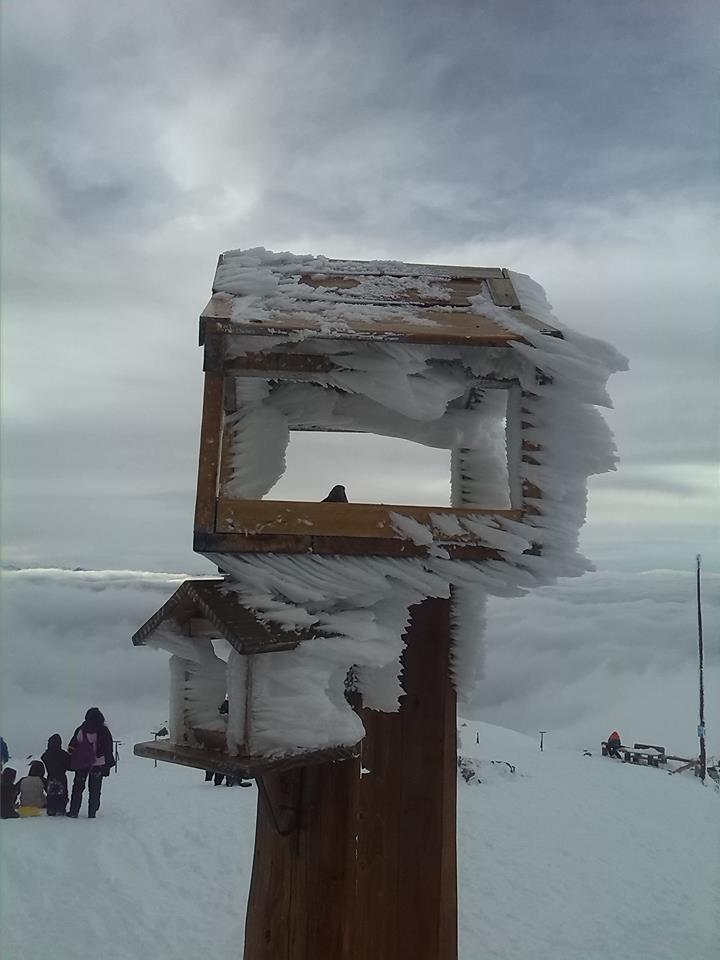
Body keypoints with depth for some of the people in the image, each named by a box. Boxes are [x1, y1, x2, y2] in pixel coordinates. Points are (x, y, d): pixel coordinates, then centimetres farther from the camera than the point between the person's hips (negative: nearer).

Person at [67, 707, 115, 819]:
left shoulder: (81, 730, -7)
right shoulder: (104, 732, -6)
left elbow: (72, 748, -4)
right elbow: (109, 750, 0)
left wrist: (72, 762, 6)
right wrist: (108, 764, 9)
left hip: (81, 764, 0)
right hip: (98, 764, 0)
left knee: (78, 787, 14)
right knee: (95, 789, 10)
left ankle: (73, 811, 15)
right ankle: (92, 813, 10)